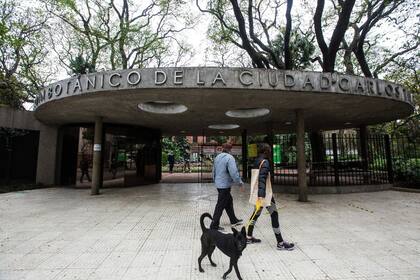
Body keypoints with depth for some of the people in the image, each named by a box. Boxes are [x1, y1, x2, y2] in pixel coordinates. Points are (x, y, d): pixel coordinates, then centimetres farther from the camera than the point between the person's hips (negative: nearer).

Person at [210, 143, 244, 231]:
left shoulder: (217, 157, 7)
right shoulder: (229, 158, -18)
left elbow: (214, 171, 15)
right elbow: (234, 172, -25)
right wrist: (240, 183, -15)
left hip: (219, 184, 9)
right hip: (225, 185, -9)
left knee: (229, 201, 22)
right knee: (220, 205, 1)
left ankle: (234, 220, 36)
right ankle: (214, 225, 9)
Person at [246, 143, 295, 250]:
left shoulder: (257, 161, 9)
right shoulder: (265, 162, -16)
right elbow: (262, 179, -27)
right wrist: (261, 196, -33)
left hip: (259, 192, 9)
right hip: (264, 193, -9)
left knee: (256, 213, 17)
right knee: (274, 214, 0)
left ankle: (249, 237, 27)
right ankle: (280, 243, 8)